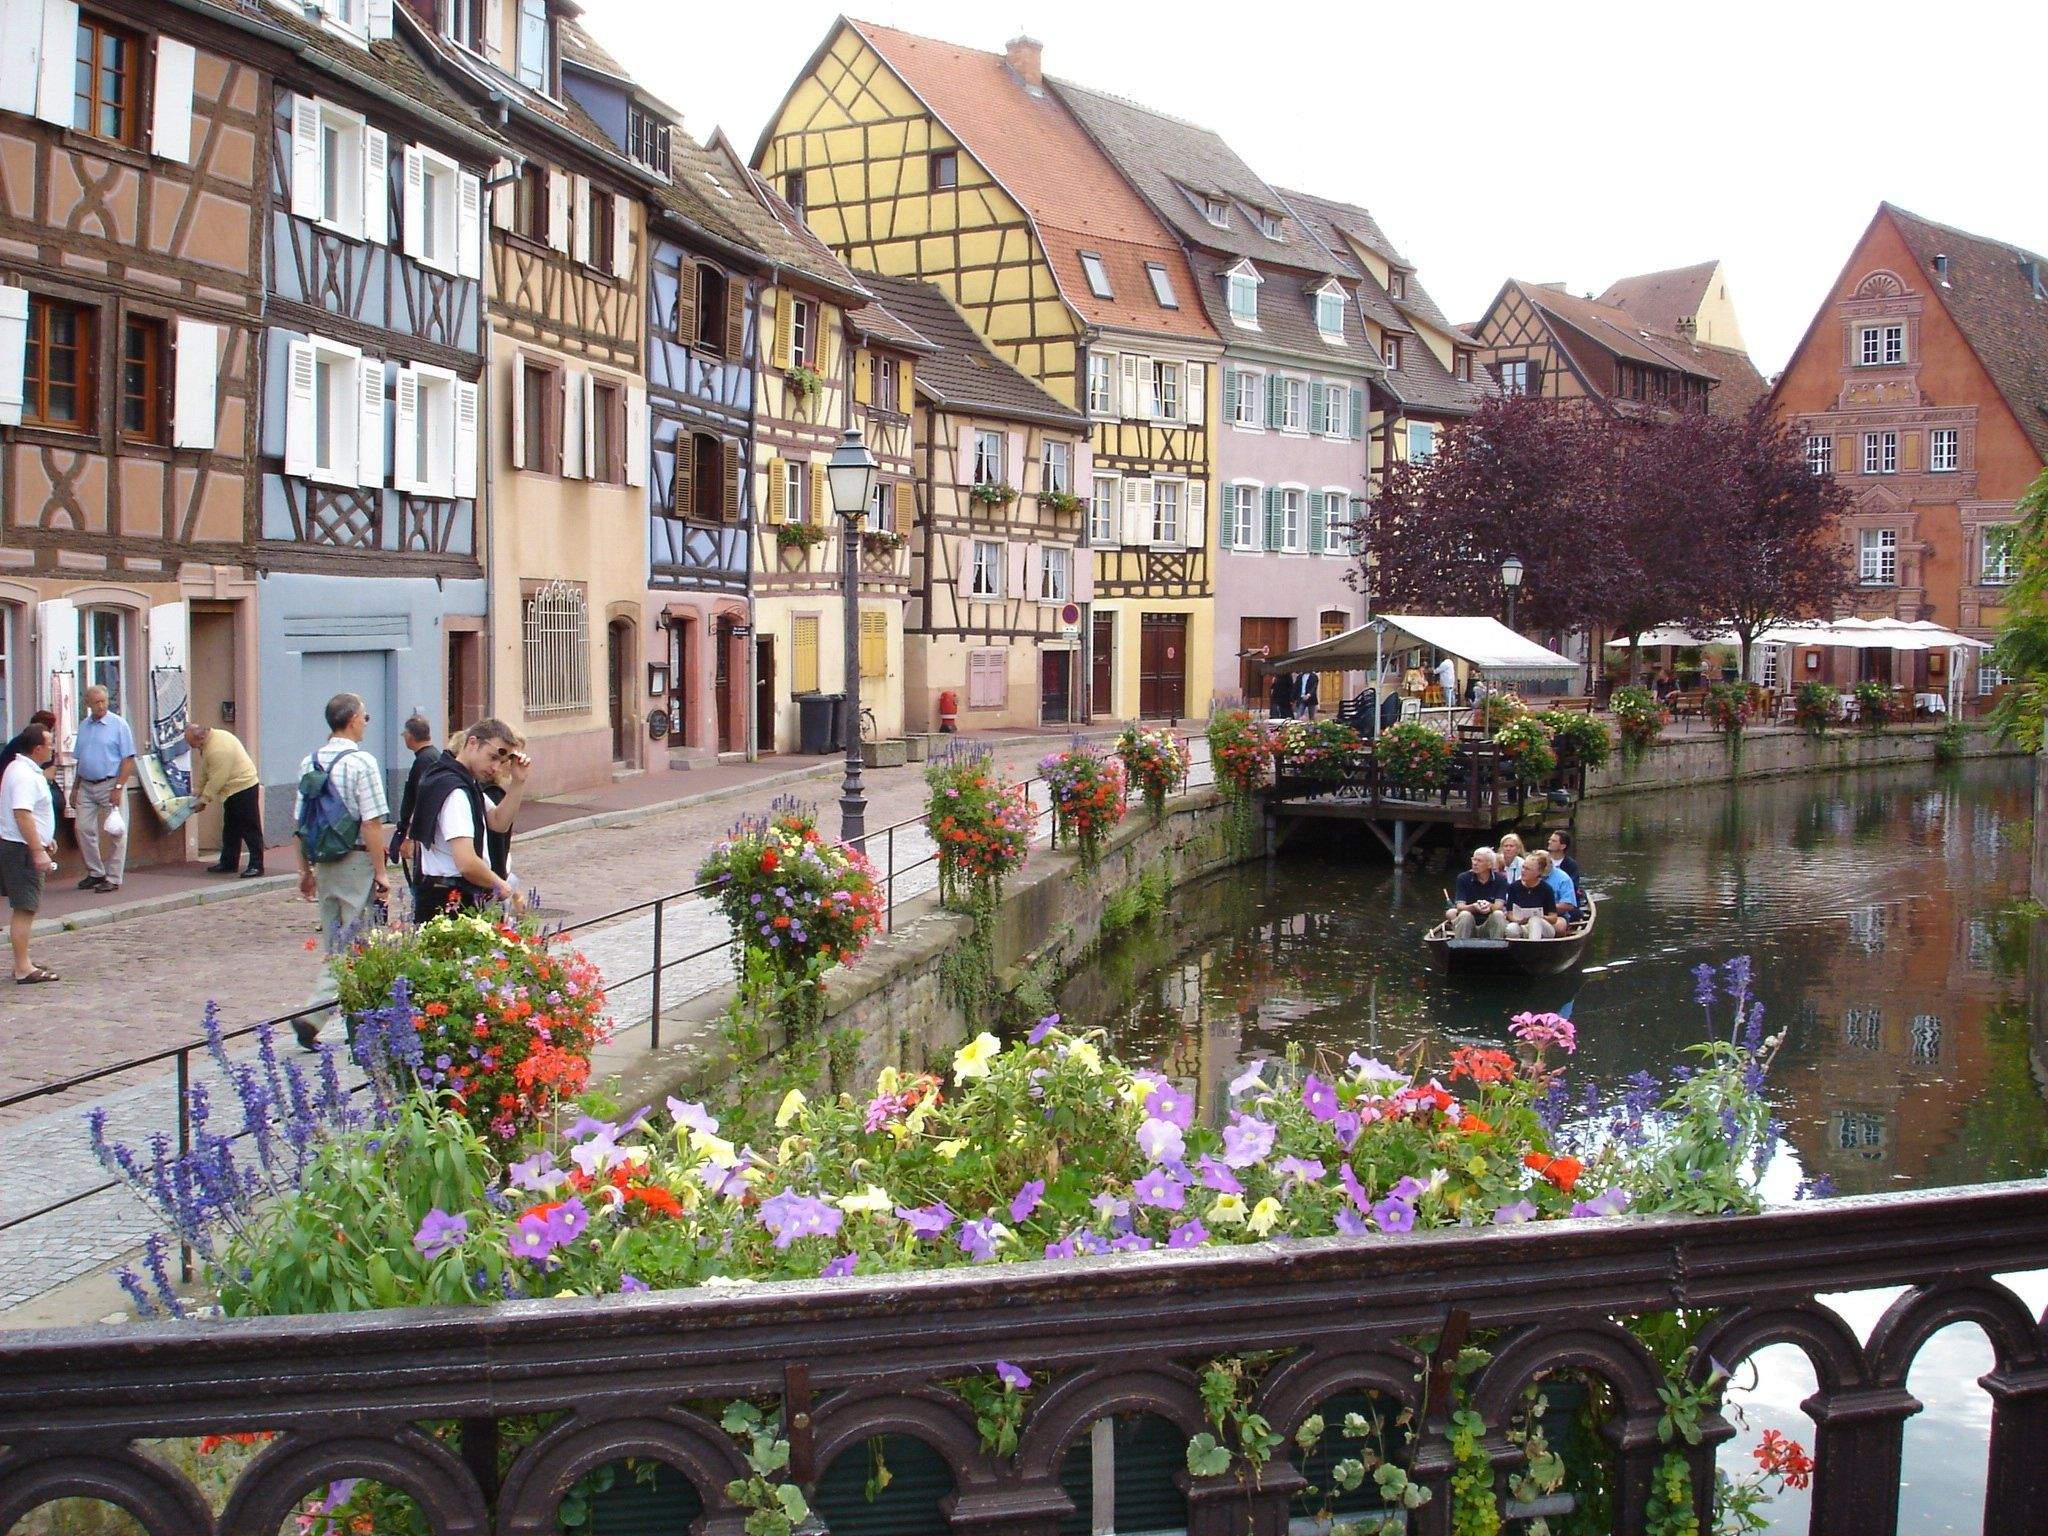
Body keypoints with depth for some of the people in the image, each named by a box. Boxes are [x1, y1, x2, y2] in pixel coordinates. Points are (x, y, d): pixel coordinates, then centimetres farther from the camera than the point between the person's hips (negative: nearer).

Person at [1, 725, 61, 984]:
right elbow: (22, 815, -28)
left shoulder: (21, 768, 15)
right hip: (22, 849, -11)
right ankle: (23, 970, -6)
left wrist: (45, 840, 30)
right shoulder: (25, 776, -20)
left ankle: (24, 963, 24)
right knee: (24, 909, -8)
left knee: (26, 908, 16)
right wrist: (38, 851, -29)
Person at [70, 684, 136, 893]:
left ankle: (113, 878, 3)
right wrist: (75, 788, 14)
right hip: (86, 785, 6)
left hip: (110, 784, -6)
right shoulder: (84, 726, 12)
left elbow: (128, 760, -9)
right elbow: (79, 760, 19)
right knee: (84, 828, 3)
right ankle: (95, 872, 16)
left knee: (115, 833, -3)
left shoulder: (118, 725, -6)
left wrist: (118, 788, -16)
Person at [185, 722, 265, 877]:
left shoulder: (218, 749, -27)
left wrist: (203, 800, -13)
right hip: (232, 790, 11)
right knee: (230, 829, 16)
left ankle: (256, 865, -8)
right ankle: (228, 863, 23)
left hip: (243, 788, -11)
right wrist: (196, 792, 15)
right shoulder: (210, 740, 6)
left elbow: (217, 780, -23)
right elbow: (203, 772, 16)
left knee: (250, 828, -8)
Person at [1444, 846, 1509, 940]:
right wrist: (1474, 907, -35)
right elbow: (1460, 907, -13)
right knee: (1465, 915, -30)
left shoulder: (1500, 879, -2)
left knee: (1498, 914, -27)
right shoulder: (1463, 878, -3)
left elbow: (1499, 906, -14)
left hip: (1489, 925, 0)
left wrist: (1489, 907, -38)